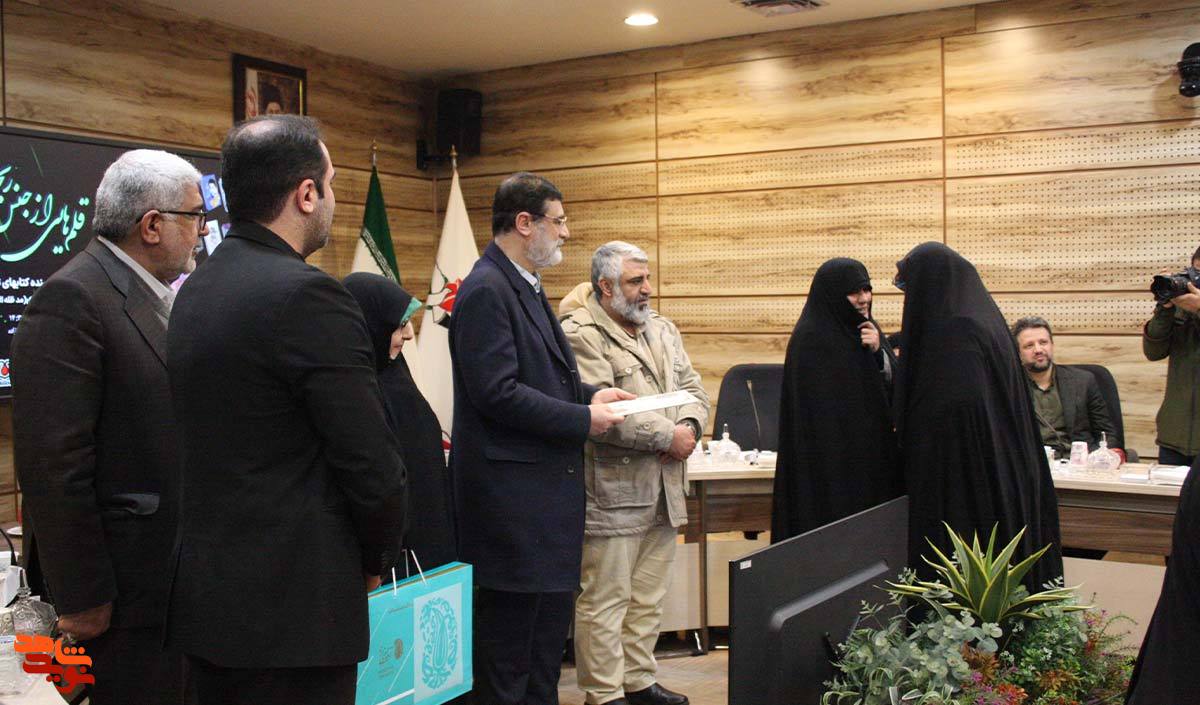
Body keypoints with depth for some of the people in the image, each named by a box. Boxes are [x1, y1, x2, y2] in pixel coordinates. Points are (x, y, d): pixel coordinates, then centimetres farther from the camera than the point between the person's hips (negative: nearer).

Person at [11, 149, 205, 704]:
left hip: (178, 571, 9)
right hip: (127, 589, -9)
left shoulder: (162, 296, 10)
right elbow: (53, 465, -21)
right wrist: (81, 596, -19)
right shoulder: (71, 300, -18)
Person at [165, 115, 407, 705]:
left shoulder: (195, 290, 7)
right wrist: (375, 560, 1)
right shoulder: (306, 296, -19)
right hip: (292, 610, -8)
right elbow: (371, 461, -18)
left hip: (203, 594, 8)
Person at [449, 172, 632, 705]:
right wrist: (583, 419, -17)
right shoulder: (486, 291, -16)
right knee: (510, 633, 1)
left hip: (548, 482, 10)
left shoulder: (524, 286, 15)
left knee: (551, 617, 19)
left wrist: (589, 392, 7)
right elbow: (496, 392, -23)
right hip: (512, 486, -10)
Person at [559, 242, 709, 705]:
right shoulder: (580, 335, -11)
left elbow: (693, 388, 17)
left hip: (663, 490, 8)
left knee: (649, 598, 16)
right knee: (605, 601, 0)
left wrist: (689, 428, -6)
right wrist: (667, 435, -14)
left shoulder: (662, 330, 16)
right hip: (610, 493, -8)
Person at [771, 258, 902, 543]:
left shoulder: (867, 329, 10)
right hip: (830, 463, -7)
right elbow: (816, 413, -16)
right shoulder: (811, 339, -13)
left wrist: (878, 352, -9)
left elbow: (894, 383, 7)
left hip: (873, 454, 7)